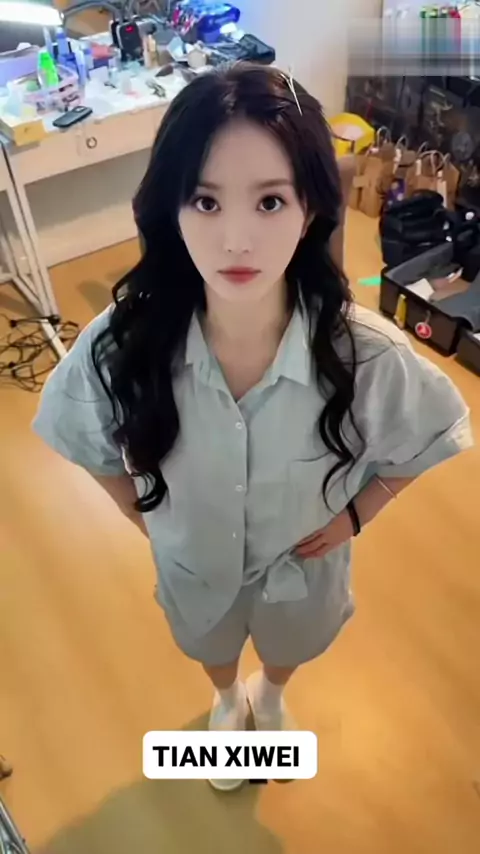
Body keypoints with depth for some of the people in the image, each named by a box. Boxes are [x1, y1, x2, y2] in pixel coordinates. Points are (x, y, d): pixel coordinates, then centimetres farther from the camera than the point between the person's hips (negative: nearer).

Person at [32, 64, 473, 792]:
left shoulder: (367, 354, -34)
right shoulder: (121, 345, -33)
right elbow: (91, 441, -10)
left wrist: (355, 515, -12)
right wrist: (147, 515, -7)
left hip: (303, 560, 1)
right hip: (190, 562, 0)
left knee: (289, 646, 34)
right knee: (210, 647, 34)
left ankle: (271, 697, 73)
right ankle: (227, 702, 72)